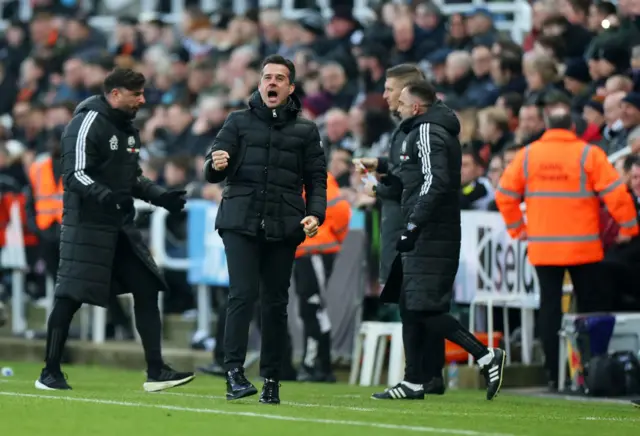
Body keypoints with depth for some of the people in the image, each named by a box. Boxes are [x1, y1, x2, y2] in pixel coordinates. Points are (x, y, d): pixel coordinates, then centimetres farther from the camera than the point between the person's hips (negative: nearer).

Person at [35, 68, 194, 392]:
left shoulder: (127, 128, 16)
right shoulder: (88, 123, -12)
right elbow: (75, 175, -20)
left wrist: (161, 197, 11)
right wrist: (104, 196, -35)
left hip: (121, 226, 9)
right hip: (88, 226, -9)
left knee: (147, 289, 2)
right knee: (70, 297, -5)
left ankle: (156, 372, 5)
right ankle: (50, 373, 4)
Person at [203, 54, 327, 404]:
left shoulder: (305, 131, 13)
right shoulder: (239, 122, 10)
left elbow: (316, 179, 12)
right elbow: (212, 172, 5)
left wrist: (315, 214, -5)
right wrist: (216, 165, -19)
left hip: (283, 227, 2)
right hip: (240, 222, -1)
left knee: (275, 303, 5)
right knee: (243, 294, -14)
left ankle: (271, 380, 11)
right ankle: (234, 372, -15)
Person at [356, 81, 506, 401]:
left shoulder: (427, 132, -12)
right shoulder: (438, 131, 19)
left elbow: (435, 182, -23)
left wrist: (413, 226, -24)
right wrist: (383, 166, 39)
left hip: (430, 238, -10)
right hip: (427, 239, 10)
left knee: (424, 308, -13)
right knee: (410, 306, 12)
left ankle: (485, 356, -15)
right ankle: (413, 383, 13)